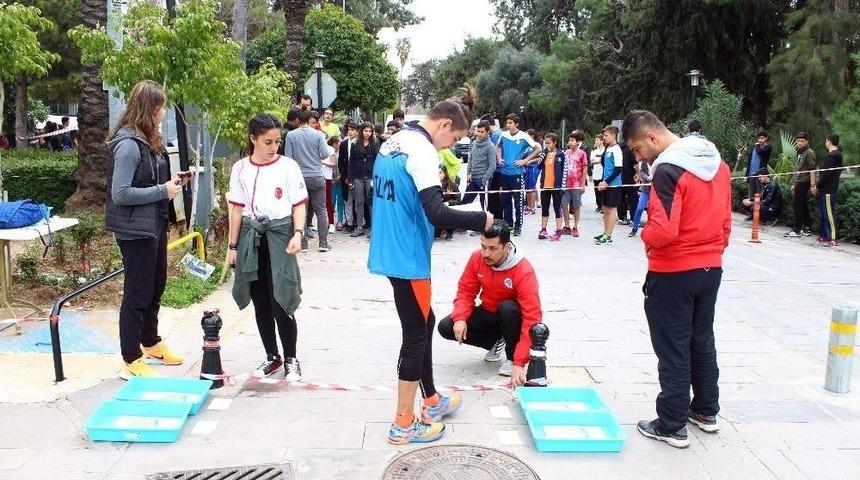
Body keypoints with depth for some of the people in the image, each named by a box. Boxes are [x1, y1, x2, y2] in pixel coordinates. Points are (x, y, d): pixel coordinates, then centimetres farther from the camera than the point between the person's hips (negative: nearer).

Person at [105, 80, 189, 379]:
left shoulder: (148, 141, 10)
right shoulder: (128, 144, -19)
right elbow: (120, 194, -24)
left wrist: (172, 181, 1)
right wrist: (163, 191, -20)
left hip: (155, 227, 10)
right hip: (135, 231, -10)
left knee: (155, 287, 21)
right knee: (137, 294, 0)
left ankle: (151, 343, 39)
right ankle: (131, 361, 12)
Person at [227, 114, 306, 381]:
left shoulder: (288, 166, -4)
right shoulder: (240, 169, 4)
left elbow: (299, 205, -3)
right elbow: (237, 209, 8)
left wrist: (297, 234, -18)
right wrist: (233, 246, 7)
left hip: (279, 236, -3)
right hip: (251, 238, 3)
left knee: (281, 301, -5)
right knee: (261, 303, 10)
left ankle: (290, 359, 13)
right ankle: (272, 357, 25)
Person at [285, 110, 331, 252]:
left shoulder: (291, 135, -4)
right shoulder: (318, 134, -4)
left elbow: (288, 157, -5)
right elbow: (325, 154, -6)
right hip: (317, 177, 0)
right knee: (321, 210, 8)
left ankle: (302, 244, 7)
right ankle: (323, 243, 7)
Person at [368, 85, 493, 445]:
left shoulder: (393, 143, 10)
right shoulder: (422, 151, -18)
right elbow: (436, 213, -27)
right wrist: (482, 220, -15)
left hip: (389, 251, 9)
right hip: (408, 258, -9)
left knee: (425, 322, 21)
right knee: (415, 335, 2)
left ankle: (431, 401, 35)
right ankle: (404, 425, 13)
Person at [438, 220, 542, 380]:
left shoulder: (524, 271, -31)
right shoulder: (477, 258, -16)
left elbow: (532, 317, -35)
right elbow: (466, 290, -4)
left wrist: (519, 362, -41)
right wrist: (460, 318, -26)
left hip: (511, 318, -4)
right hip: (488, 314, 5)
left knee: (507, 308, -38)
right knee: (446, 327, -14)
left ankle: (511, 358, -12)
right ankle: (496, 342, 6)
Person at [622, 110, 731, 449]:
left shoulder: (667, 170, -20)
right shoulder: (716, 161, 7)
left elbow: (663, 232, -27)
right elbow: (725, 220, 12)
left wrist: (645, 235, -7)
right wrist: (712, 251, 18)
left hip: (673, 274, -8)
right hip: (711, 269, 8)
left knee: (673, 350, 2)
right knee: (703, 342, 20)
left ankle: (672, 426, 12)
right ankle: (706, 412, 34)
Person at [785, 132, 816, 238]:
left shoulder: (809, 152, -10)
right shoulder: (800, 153, 18)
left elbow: (812, 169, -16)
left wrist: (812, 184, -22)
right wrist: (795, 184, 24)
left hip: (804, 183, -9)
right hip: (799, 183, 9)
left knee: (796, 205, -9)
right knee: (803, 206, 11)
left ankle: (797, 230, -7)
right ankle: (806, 229, 17)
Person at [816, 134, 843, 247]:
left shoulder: (831, 156, -15)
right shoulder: (837, 155, 17)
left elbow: (826, 174, -20)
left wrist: (817, 186, -11)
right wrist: (818, 184, 15)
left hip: (828, 190, -10)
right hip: (826, 189, 10)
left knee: (829, 213, -9)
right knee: (823, 212, 16)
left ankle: (833, 238, -9)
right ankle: (825, 235, 22)